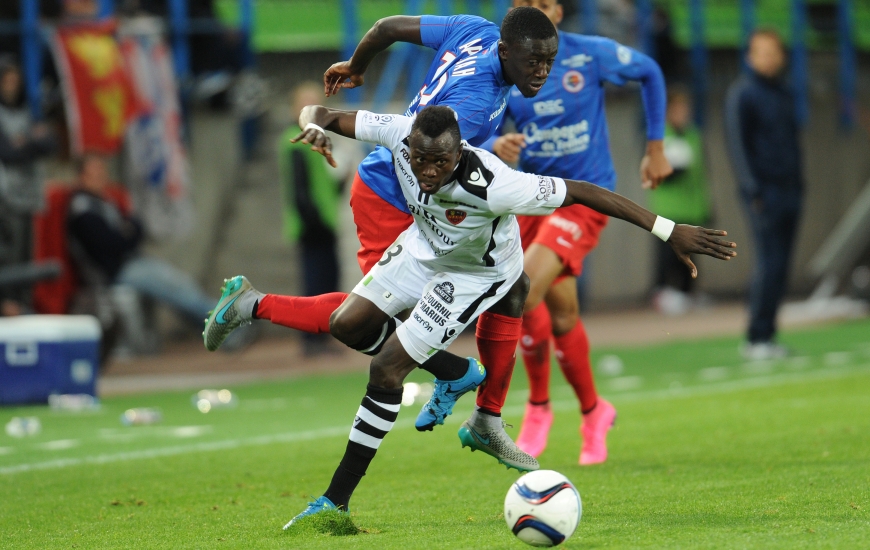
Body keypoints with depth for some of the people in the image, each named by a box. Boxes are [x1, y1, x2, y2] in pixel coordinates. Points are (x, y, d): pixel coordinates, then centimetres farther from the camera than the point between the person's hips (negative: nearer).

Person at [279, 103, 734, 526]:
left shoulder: (490, 186, -43)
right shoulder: (401, 135, -30)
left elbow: (583, 192, -37)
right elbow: (320, 115, -18)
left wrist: (669, 231, -37)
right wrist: (316, 126, -45)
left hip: (474, 274, -6)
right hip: (423, 245, 6)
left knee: (386, 371, -11)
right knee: (346, 325, 6)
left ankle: (337, 500, 2)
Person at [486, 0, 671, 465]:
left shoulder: (591, 55, -9)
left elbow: (649, 73, 8)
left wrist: (655, 148, 9)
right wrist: (497, 148, -27)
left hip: (586, 195, -4)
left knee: (525, 291, -22)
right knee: (562, 316, 10)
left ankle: (538, 407, -5)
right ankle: (592, 411, 33)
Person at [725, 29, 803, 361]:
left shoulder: (784, 94, 17)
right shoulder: (742, 94, -4)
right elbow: (737, 143, -9)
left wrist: (798, 182, 13)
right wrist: (752, 189, -15)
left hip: (789, 190, 7)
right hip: (763, 192, -7)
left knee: (780, 267, 4)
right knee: (769, 264, -12)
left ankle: (767, 336, 8)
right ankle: (756, 339, -8)